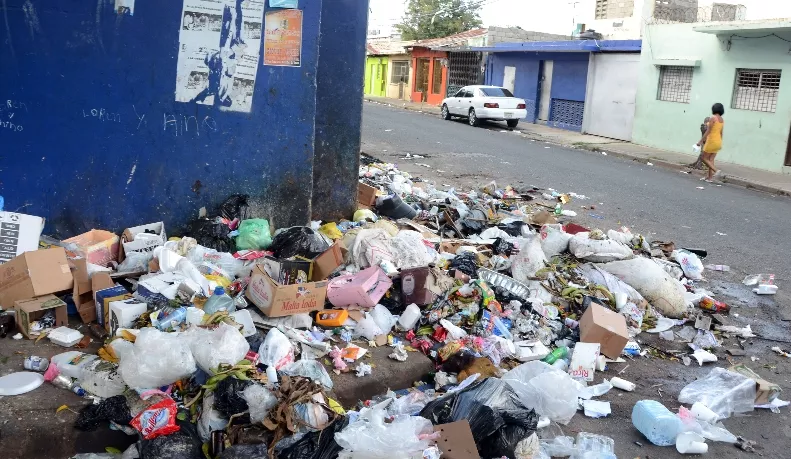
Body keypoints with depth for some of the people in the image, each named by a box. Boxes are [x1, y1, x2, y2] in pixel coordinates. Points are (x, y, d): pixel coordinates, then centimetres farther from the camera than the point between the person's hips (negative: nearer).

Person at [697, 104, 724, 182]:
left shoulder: (713, 118, -14)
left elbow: (708, 131, -17)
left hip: (711, 140, -8)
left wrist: (701, 141, -14)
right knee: (711, 159, 10)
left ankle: (715, 171, -11)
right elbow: (721, 133, 14)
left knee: (704, 158, 3)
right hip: (718, 141, 8)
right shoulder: (722, 120, 9)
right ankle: (709, 177, 9)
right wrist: (720, 144, 21)